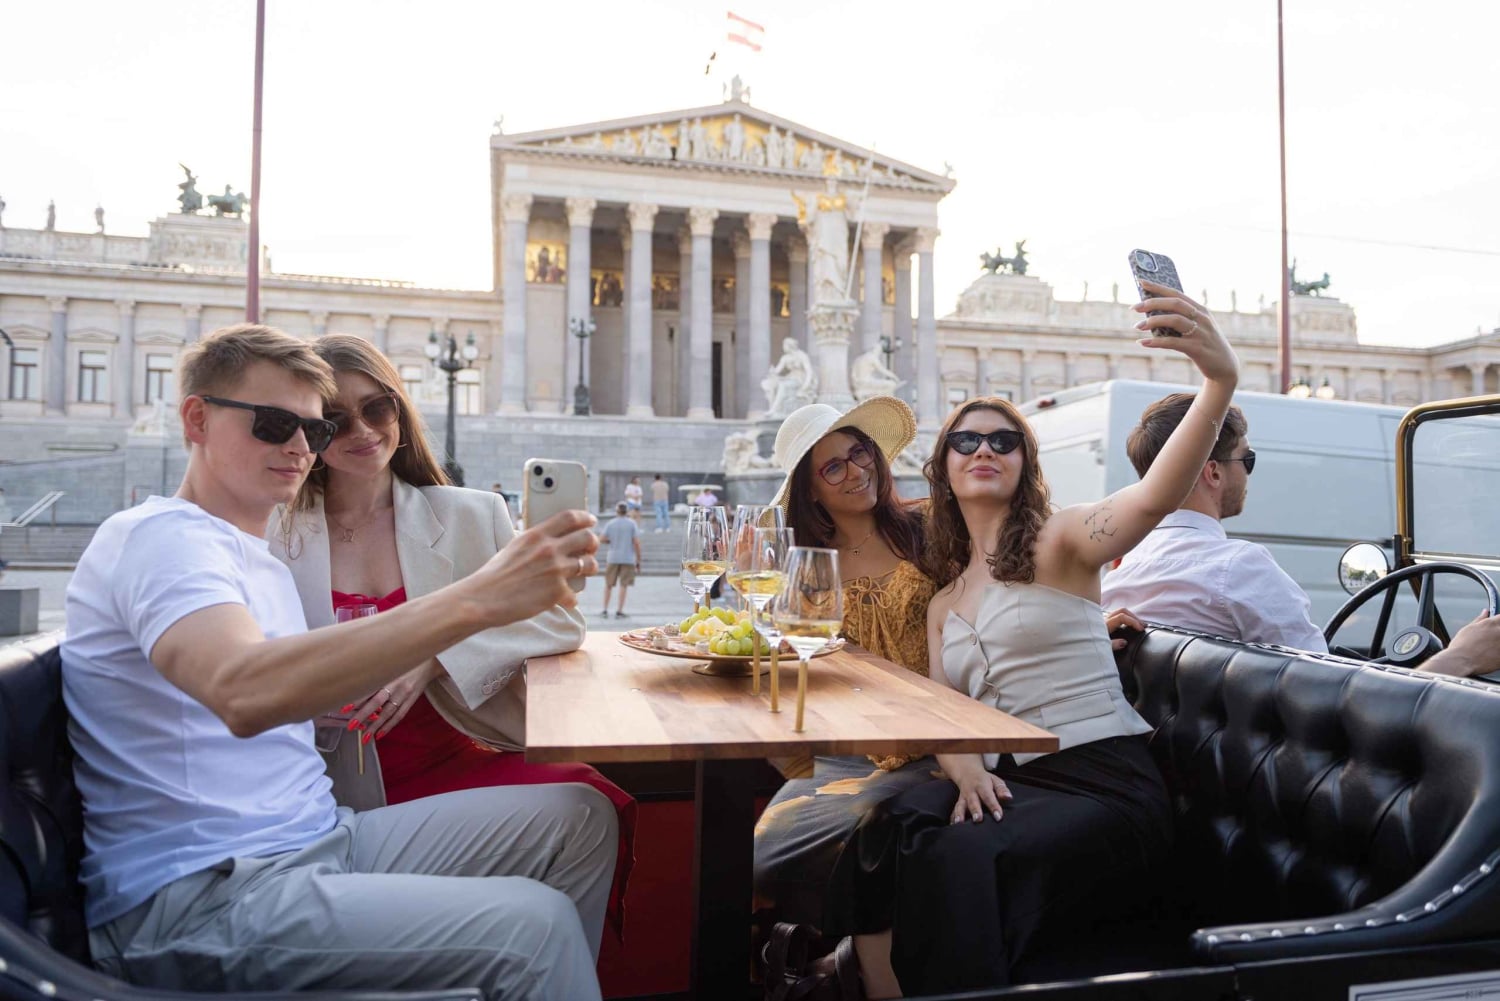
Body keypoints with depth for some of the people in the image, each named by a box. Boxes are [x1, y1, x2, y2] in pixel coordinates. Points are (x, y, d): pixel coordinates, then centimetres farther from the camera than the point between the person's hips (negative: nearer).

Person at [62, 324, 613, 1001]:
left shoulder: (260, 563, 20)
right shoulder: (160, 537, -12)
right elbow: (244, 692, -34)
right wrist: (476, 599, -39)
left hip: (323, 841, 9)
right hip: (199, 895, -9)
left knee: (580, 819, 0)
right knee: (533, 922, -26)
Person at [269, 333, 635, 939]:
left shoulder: (467, 516, 10)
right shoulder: (273, 539, 7)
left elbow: (560, 620, 0)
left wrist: (432, 659, -13)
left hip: (452, 763, 3)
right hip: (338, 794, -2)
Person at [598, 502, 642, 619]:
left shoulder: (611, 523, 1)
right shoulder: (632, 523, -3)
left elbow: (601, 540, -5)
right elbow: (636, 542, -8)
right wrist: (638, 561, -2)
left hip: (613, 558, 2)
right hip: (628, 559, -2)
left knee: (608, 584, 13)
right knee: (623, 585, 2)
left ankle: (605, 610, 13)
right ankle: (619, 611, 0)